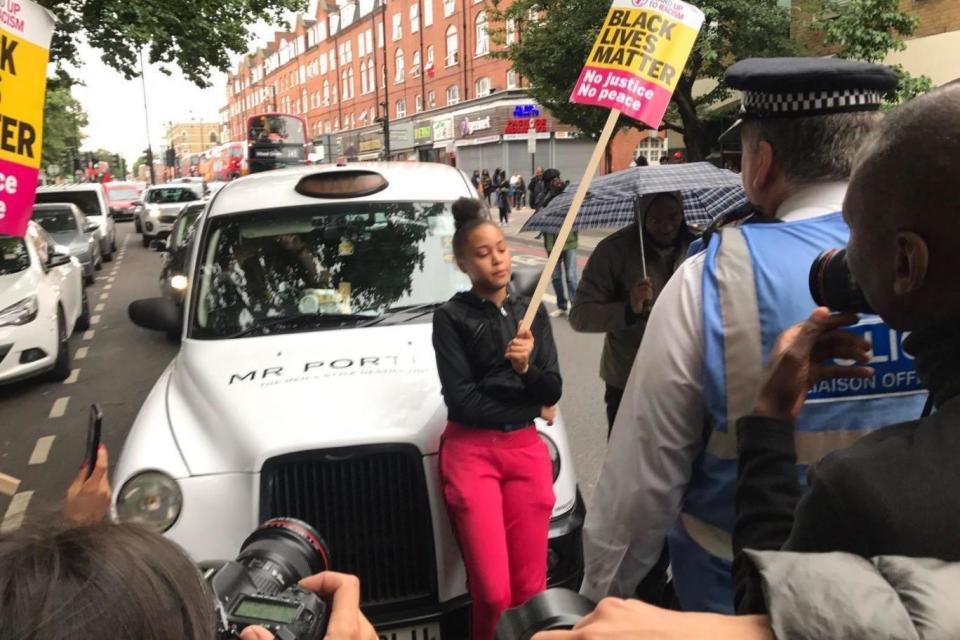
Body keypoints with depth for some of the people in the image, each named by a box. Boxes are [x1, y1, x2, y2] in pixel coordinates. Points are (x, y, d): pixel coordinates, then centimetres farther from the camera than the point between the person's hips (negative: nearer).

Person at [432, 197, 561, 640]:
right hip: (470, 453, -4)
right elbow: (461, 399, -10)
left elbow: (553, 391, 4)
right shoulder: (451, 317, -2)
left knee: (530, 588, 6)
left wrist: (526, 367, -16)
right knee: (493, 592, -4)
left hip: (526, 451, 4)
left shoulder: (532, 312, 12)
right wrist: (529, 408, -1)